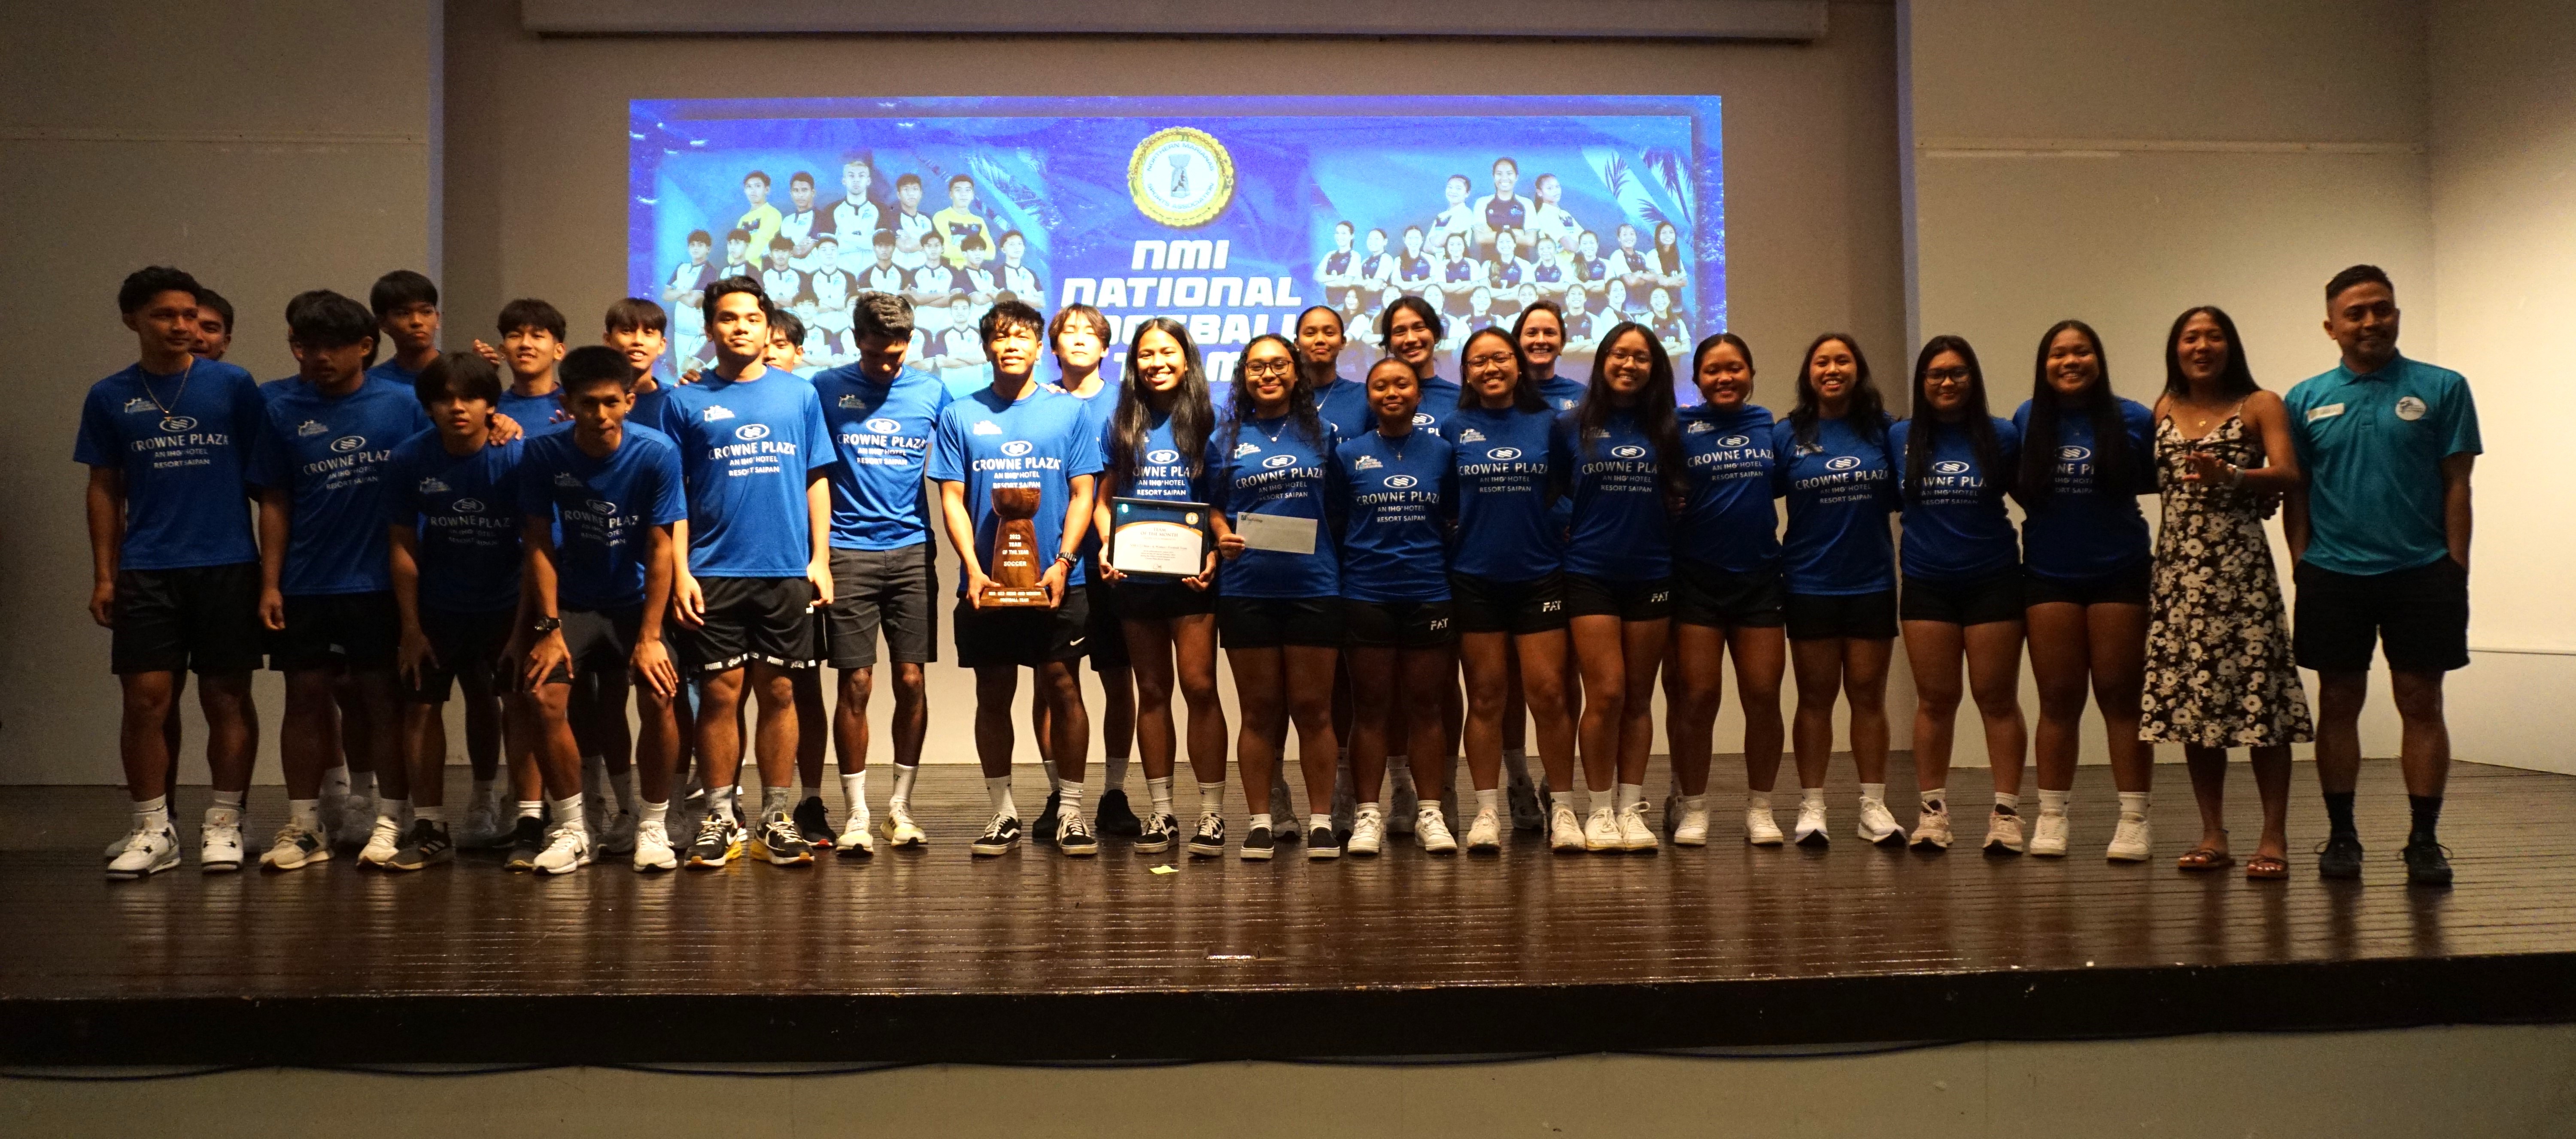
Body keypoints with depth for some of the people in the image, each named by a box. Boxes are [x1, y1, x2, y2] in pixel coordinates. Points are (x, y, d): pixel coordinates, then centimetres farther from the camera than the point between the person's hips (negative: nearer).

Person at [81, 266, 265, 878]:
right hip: (146, 570, 1)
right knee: (146, 700, -1)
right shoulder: (109, 398, 7)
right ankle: (152, 829, 10)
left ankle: (224, 825, 13)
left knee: (227, 697, 3)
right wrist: (104, 576, 6)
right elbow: (105, 489, 11)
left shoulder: (234, 386, 2)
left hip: (227, 566, -1)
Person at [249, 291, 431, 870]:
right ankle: (303, 826, 15)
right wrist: (270, 583, 1)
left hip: (379, 583, -2)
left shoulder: (402, 405, -1)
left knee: (382, 697, 3)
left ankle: (392, 820, 11)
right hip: (305, 584, 2)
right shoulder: (283, 411, 4)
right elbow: (275, 503, 5)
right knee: (306, 696, 7)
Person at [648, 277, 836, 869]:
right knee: (720, 693, 1)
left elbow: (816, 482, 10)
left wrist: (821, 559, 3)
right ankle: (721, 818, 12)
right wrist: (679, 571, -4)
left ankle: (778, 817, 14)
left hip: (787, 572, 1)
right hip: (714, 573, -1)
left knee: (778, 692, 5)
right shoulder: (685, 402, 5)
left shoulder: (799, 395, 9)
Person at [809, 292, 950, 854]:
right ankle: (856, 813, 7)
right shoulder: (827, 389, 2)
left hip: (912, 552, 2)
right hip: (850, 551, -2)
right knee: (856, 683, -2)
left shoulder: (932, 392, 7)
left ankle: (902, 804, 16)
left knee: (911, 681, 3)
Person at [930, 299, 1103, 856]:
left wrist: (1062, 563, -10)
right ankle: (1003, 812, 16)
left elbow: (1083, 494, 2)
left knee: (1062, 689, -2)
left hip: (1055, 580, -1)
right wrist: (973, 569, -9)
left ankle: (1070, 811, 7)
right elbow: (952, 499, 3)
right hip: (986, 583, 1)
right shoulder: (961, 415, 7)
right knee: (993, 696, 6)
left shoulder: (1068, 411, 5)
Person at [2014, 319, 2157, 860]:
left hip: (2119, 573, -2)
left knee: (2121, 696, 2)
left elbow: (2156, 479, 3)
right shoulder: (2027, 420, 3)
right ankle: (2051, 817, 11)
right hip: (2048, 576, 2)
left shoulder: (2134, 419, -3)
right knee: (2058, 699, 6)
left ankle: (2134, 820, 7)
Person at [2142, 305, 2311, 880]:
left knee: (2259, 694, -7)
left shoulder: (2261, 406, 3)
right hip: (2179, 568, 4)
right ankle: (2213, 836, 13)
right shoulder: (2163, 412, 14)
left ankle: (2274, 838, -1)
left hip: (2241, 567, -4)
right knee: (2190, 698, 5)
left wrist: (2232, 476, -25)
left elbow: (2288, 475, -11)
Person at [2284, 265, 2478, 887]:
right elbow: (2296, 492, 8)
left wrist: (2455, 571, -4)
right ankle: (2341, 836, 15)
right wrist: (2303, 567, 0)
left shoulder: (2442, 389, 3)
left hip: (2421, 573, -1)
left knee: (2421, 705, 3)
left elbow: (2457, 486, 1)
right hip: (2334, 577, 1)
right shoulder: (2306, 400, 7)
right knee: (2338, 705, 6)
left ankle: (2425, 840, 11)